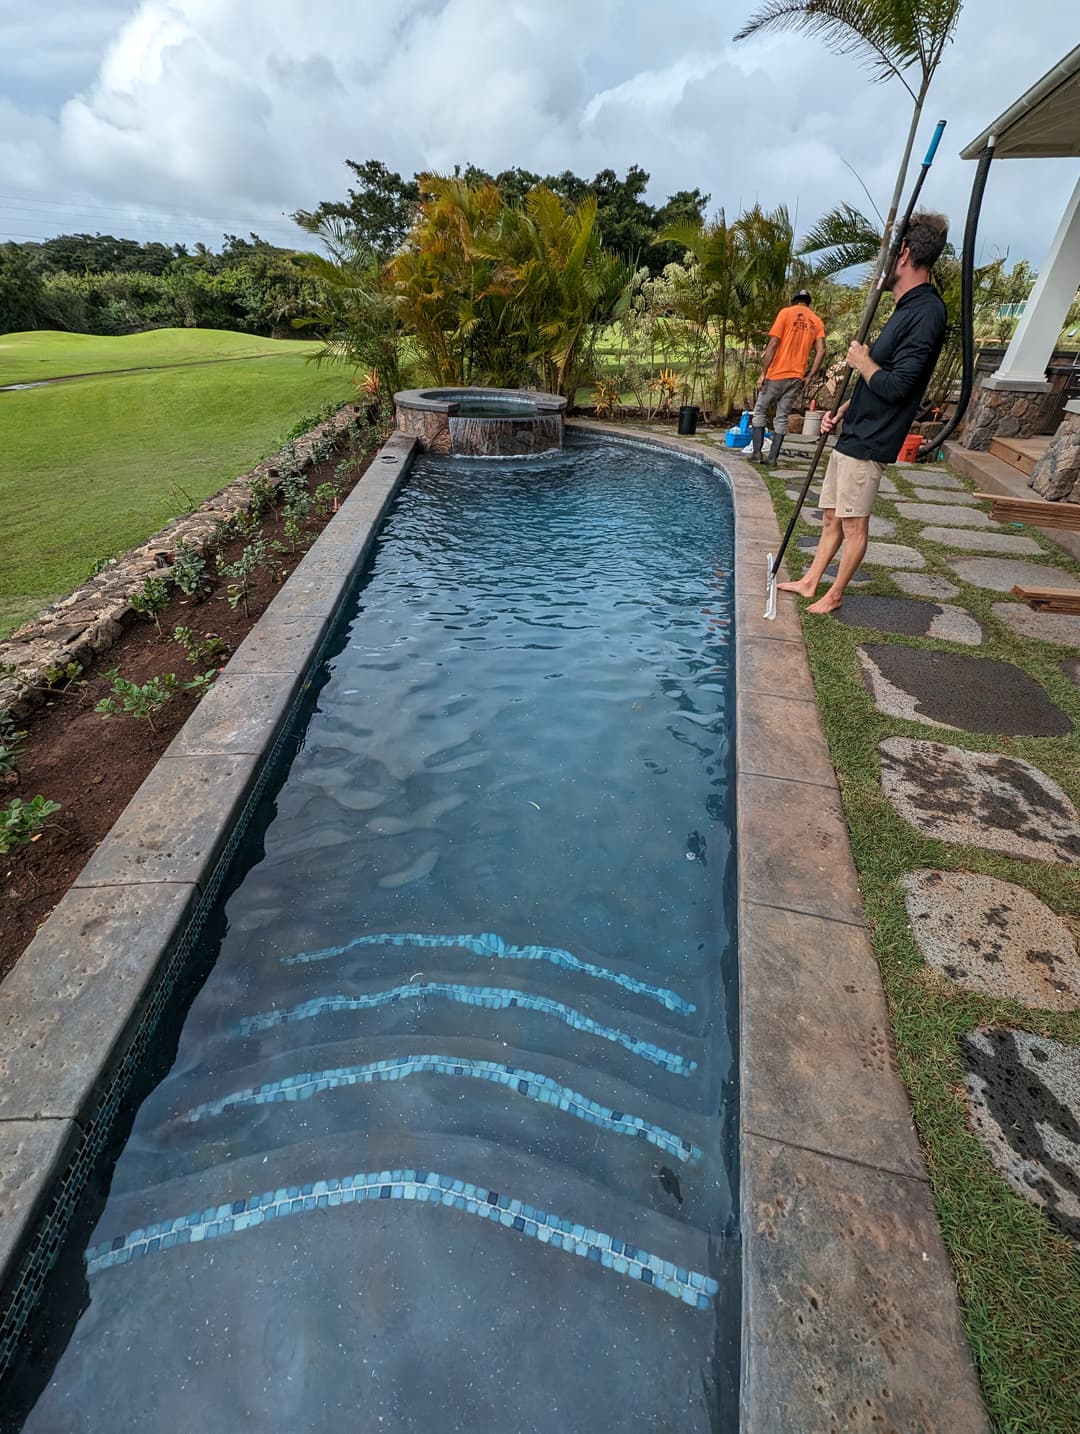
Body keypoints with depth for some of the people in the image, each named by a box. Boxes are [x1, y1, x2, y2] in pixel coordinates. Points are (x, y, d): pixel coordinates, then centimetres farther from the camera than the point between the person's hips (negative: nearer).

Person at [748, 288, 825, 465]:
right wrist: (809, 377, 7)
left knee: (760, 411, 8)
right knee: (782, 418, 8)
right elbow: (821, 351, 2)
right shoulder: (817, 321, 12)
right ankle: (773, 457, 2)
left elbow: (773, 344, -9)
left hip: (777, 374, -4)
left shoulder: (786, 313, 1)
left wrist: (763, 372, -7)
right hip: (797, 377, 4)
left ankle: (756, 453, 0)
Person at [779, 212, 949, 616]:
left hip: (869, 442, -10)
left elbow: (895, 387, -22)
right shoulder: (908, 308, 18)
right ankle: (809, 581, 21)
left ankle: (834, 595, 9)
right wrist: (842, 411, 10)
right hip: (855, 432, 10)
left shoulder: (926, 311, -15)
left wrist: (862, 360, -6)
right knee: (832, 516, 13)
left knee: (853, 523, -1)